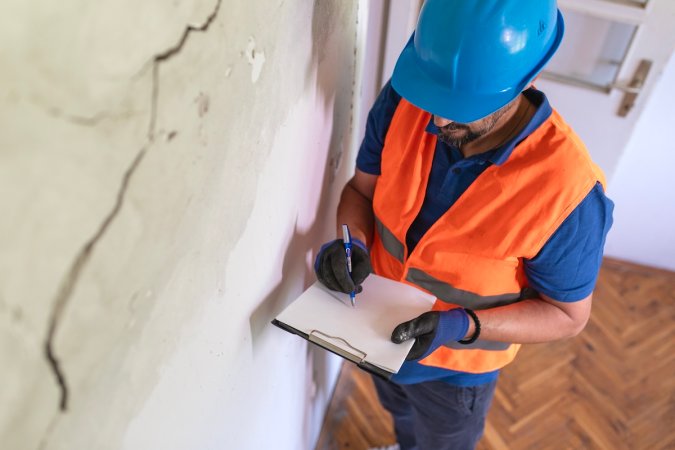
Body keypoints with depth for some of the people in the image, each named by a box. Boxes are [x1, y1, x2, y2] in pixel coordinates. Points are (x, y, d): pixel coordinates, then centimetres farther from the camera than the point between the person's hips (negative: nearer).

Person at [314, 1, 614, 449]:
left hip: (456, 366, -4)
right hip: (380, 325, 5)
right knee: (400, 414, 37)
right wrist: (354, 241, -26)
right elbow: (362, 186, -6)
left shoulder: (567, 188, -34)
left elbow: (567, 313, -20)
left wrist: (461, 326, -34)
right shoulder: (403, 103, -23)